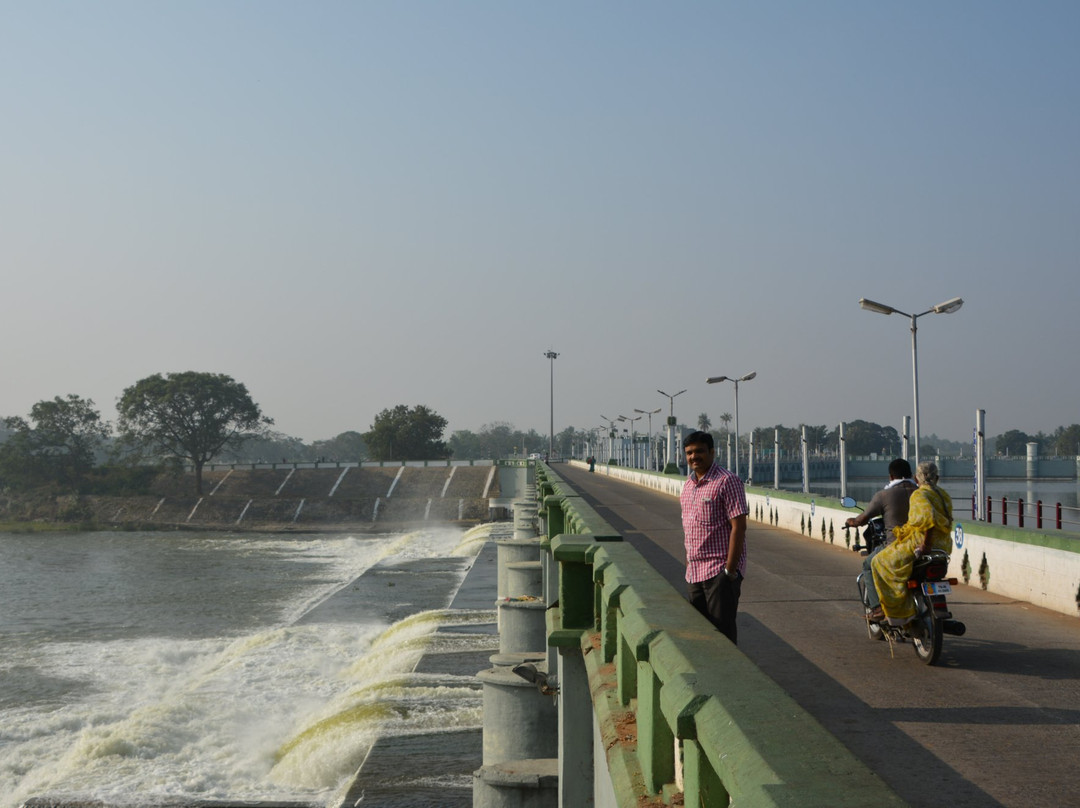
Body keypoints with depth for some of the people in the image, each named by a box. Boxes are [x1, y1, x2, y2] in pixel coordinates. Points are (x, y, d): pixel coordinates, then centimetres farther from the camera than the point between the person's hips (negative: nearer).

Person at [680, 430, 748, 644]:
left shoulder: (726, 481, -12)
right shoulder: (688, 485, 13)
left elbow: (739, 526, -16)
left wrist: (730, 570, -18)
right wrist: (688, 563, 15)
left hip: (720, 572, -8)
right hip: (694, 574, 8)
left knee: (722, 633, -4)